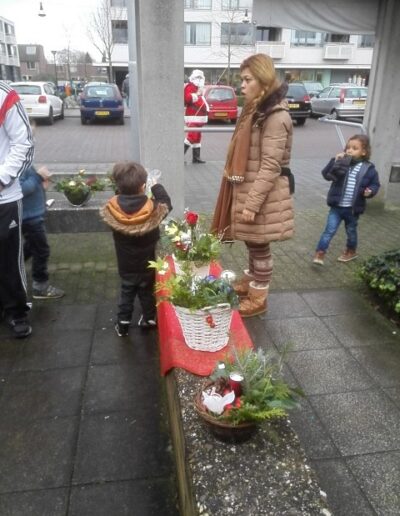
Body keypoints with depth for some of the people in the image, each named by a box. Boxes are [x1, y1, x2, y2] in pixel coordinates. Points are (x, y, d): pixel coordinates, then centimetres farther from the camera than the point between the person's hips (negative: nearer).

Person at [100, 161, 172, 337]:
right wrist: (156, 186, 8)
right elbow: (167, 203, -4)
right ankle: (149, 319, 40)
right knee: (147, 292, 21)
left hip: (125, 265, 1)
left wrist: (122, 188, 1)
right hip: (147, 264, -1)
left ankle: (122, 324, 31)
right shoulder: (153, 209, -26)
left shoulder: (111, 209, -23)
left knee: (126, 292, 22)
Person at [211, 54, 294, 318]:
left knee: (260, 246, 5)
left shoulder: (276, 117, -18)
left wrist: (252, 204, -22)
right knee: (252, 243, 21)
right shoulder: (257, 109, 12)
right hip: (248, 188, 9)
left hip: (262, 194, -9)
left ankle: (258, 298, 20)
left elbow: (270, 167, -22)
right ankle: (250, 281, 40)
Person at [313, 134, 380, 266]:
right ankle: (319, 254, 3)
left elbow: (375, 184, 6)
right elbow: (326, 174, -15)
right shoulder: (341, 164, -6)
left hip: (353, 209, 1)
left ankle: (351, 251, 42)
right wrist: (335, 162, -25)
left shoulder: (368, 168, -5)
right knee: (330, 230, -4)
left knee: (351, 231, 20)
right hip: (336, 206, -1)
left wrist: (370, 191, -15)